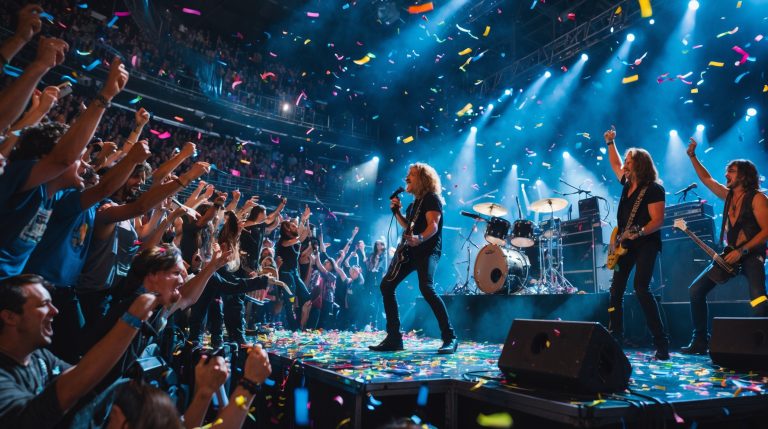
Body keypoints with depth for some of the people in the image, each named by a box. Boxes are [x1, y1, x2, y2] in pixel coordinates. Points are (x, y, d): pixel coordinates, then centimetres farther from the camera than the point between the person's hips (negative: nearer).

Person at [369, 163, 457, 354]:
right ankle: (394, 338, 6)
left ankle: (450, 338, -19)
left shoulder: (431, 198, -5)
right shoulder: (414, 203, 21)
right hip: (409, 250, 9)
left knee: (426, 288, -29)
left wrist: (419, 239, -39)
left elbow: (433, 225, -20)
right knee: (386, 285, 0)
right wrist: (396, 211, 15)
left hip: (427, 250, -9)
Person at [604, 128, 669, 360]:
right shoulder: (628, 183, 11)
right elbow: (615, 164, 29)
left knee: (641, 289, -20)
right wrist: (610, 143, 24)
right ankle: (614, 337, 15)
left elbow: (658, 220, -18)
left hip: (645, 244, -8)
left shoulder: (654, 189, -12)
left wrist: (639, 232, -33)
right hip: (625, 243, 8)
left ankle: (661, 343, -14)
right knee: (616, 289, 6)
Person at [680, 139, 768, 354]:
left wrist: (741, 251, -21)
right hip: (729, 254, 7)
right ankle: (700, 341, 8)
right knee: (696, 290, 0)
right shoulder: (728, 195, 10)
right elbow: (706, 179, 22)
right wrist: (692, 156, 16)